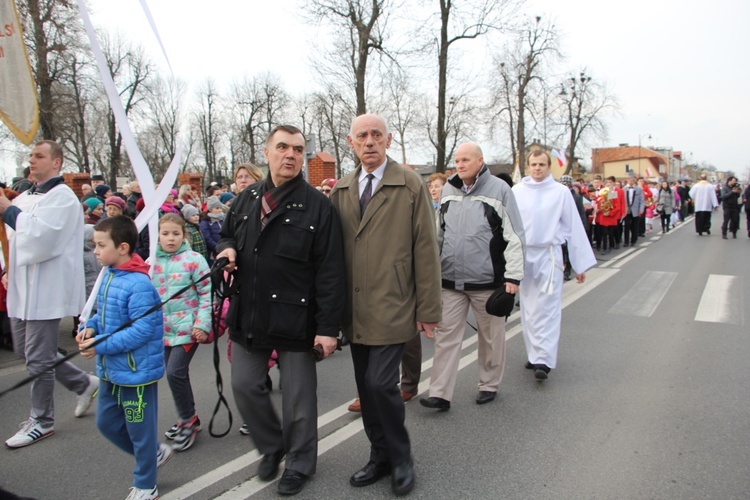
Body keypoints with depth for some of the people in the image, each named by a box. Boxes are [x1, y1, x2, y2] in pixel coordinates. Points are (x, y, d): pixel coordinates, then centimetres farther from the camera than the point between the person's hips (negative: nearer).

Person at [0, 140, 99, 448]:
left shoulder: (62, 197, -13)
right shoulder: (25, 197, 14)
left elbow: (40, 237, -24)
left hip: (45, 289, -9)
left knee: (38, 359, 0)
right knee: (26, 351, 17)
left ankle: (41, 421, 17)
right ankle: (84, 383, 30)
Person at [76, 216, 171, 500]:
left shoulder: (139, 284, -24)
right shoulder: (109, 276, 4)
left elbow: (143, 329, -27)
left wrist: (102, 345, -25)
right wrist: (91, 327, -4)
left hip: (136, 370, -9)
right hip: (111, 370, 9)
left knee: (139, 430, 8)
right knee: (106, 423, 21)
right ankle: (154, 453, 41)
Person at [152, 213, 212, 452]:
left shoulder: (194, 259, -8)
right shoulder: (151, 262, 6)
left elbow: (208, 294, -8)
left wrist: (202, 325, -14)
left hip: (188, 328, -6)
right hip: (163, 330, 6)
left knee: (175, 372, -12)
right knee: (174, 375, 13)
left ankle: (189, 420, 7)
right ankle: (187, 419, 30)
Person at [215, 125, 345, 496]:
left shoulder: (317, 205, -9)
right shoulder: (246, 199, 7)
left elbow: (329, 272, -12)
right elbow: (227, 235, 24)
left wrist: (328, 327, -15)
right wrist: (226, 250, -2)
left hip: (295, 317, -5)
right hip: (248, 315, 5)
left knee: (298, 395, 8)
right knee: (244, 385, 12)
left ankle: (300, 462, 31)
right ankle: (271, 446, 38)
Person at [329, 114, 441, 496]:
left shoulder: (410, 185, -4)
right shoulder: (340, 190, 9)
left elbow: (425, 249, -6)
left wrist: (428, 310, -8)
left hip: (392, 308, -5)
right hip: (355, 311, 5)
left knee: (381, 383, -8)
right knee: (366, 387, 12)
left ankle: (401, 458, 17)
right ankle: (380, 457, 31)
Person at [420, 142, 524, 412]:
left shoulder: (498, 190, -7)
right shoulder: (448, 191, 8)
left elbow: (514, 236, -7)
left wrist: (513, 276, -11)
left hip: (486, 279, -3)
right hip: (450, 279, 4)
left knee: (491, 336, 12)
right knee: (446, 335, 3)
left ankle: (489, 385, 31)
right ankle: (440, 393, 8)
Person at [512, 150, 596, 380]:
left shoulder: (560, 192, -2)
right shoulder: (516, 191, 0)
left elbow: (574, 227, 1)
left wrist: (580, 264, 2)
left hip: (549, 256, -2)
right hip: (523, 257, 2)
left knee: (547, 309, -4)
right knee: (528, 309, 11)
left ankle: (543, 361, -2)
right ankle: (533, 354, 24)